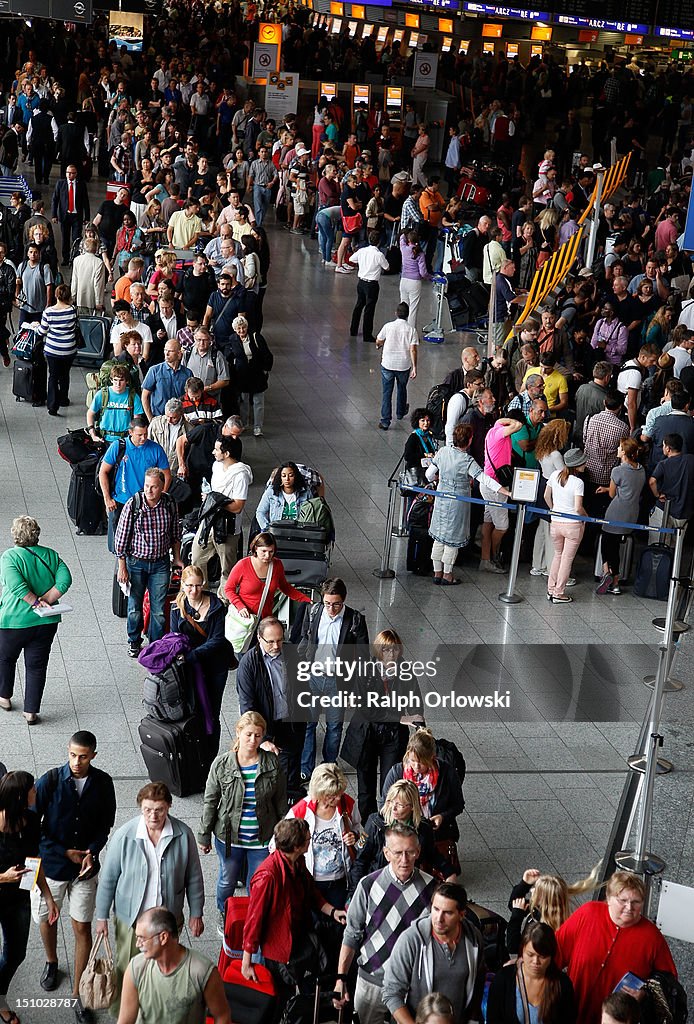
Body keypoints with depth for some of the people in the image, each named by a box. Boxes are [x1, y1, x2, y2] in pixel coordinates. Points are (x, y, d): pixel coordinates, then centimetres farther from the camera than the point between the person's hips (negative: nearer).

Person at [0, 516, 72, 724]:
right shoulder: (51, 555, -1)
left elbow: (17, 586, -25)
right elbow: (65, 579, -11)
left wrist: (36, 602, -17)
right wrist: (46, 601, -11)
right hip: (47, 622, 3)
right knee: (37, 665, 11)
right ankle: (31, 711, 13)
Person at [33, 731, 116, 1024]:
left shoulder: (103, 783, -10)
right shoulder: (49, 781, -18)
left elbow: (106, 823, 4)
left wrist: (92, 852, -13)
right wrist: (65, 852, -14)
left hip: (85, 867, 1)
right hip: (51, 864, -1)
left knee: (83, 928, 3)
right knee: (47, 919, 19)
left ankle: (78, 994, 15)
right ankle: (51, 963, 49)